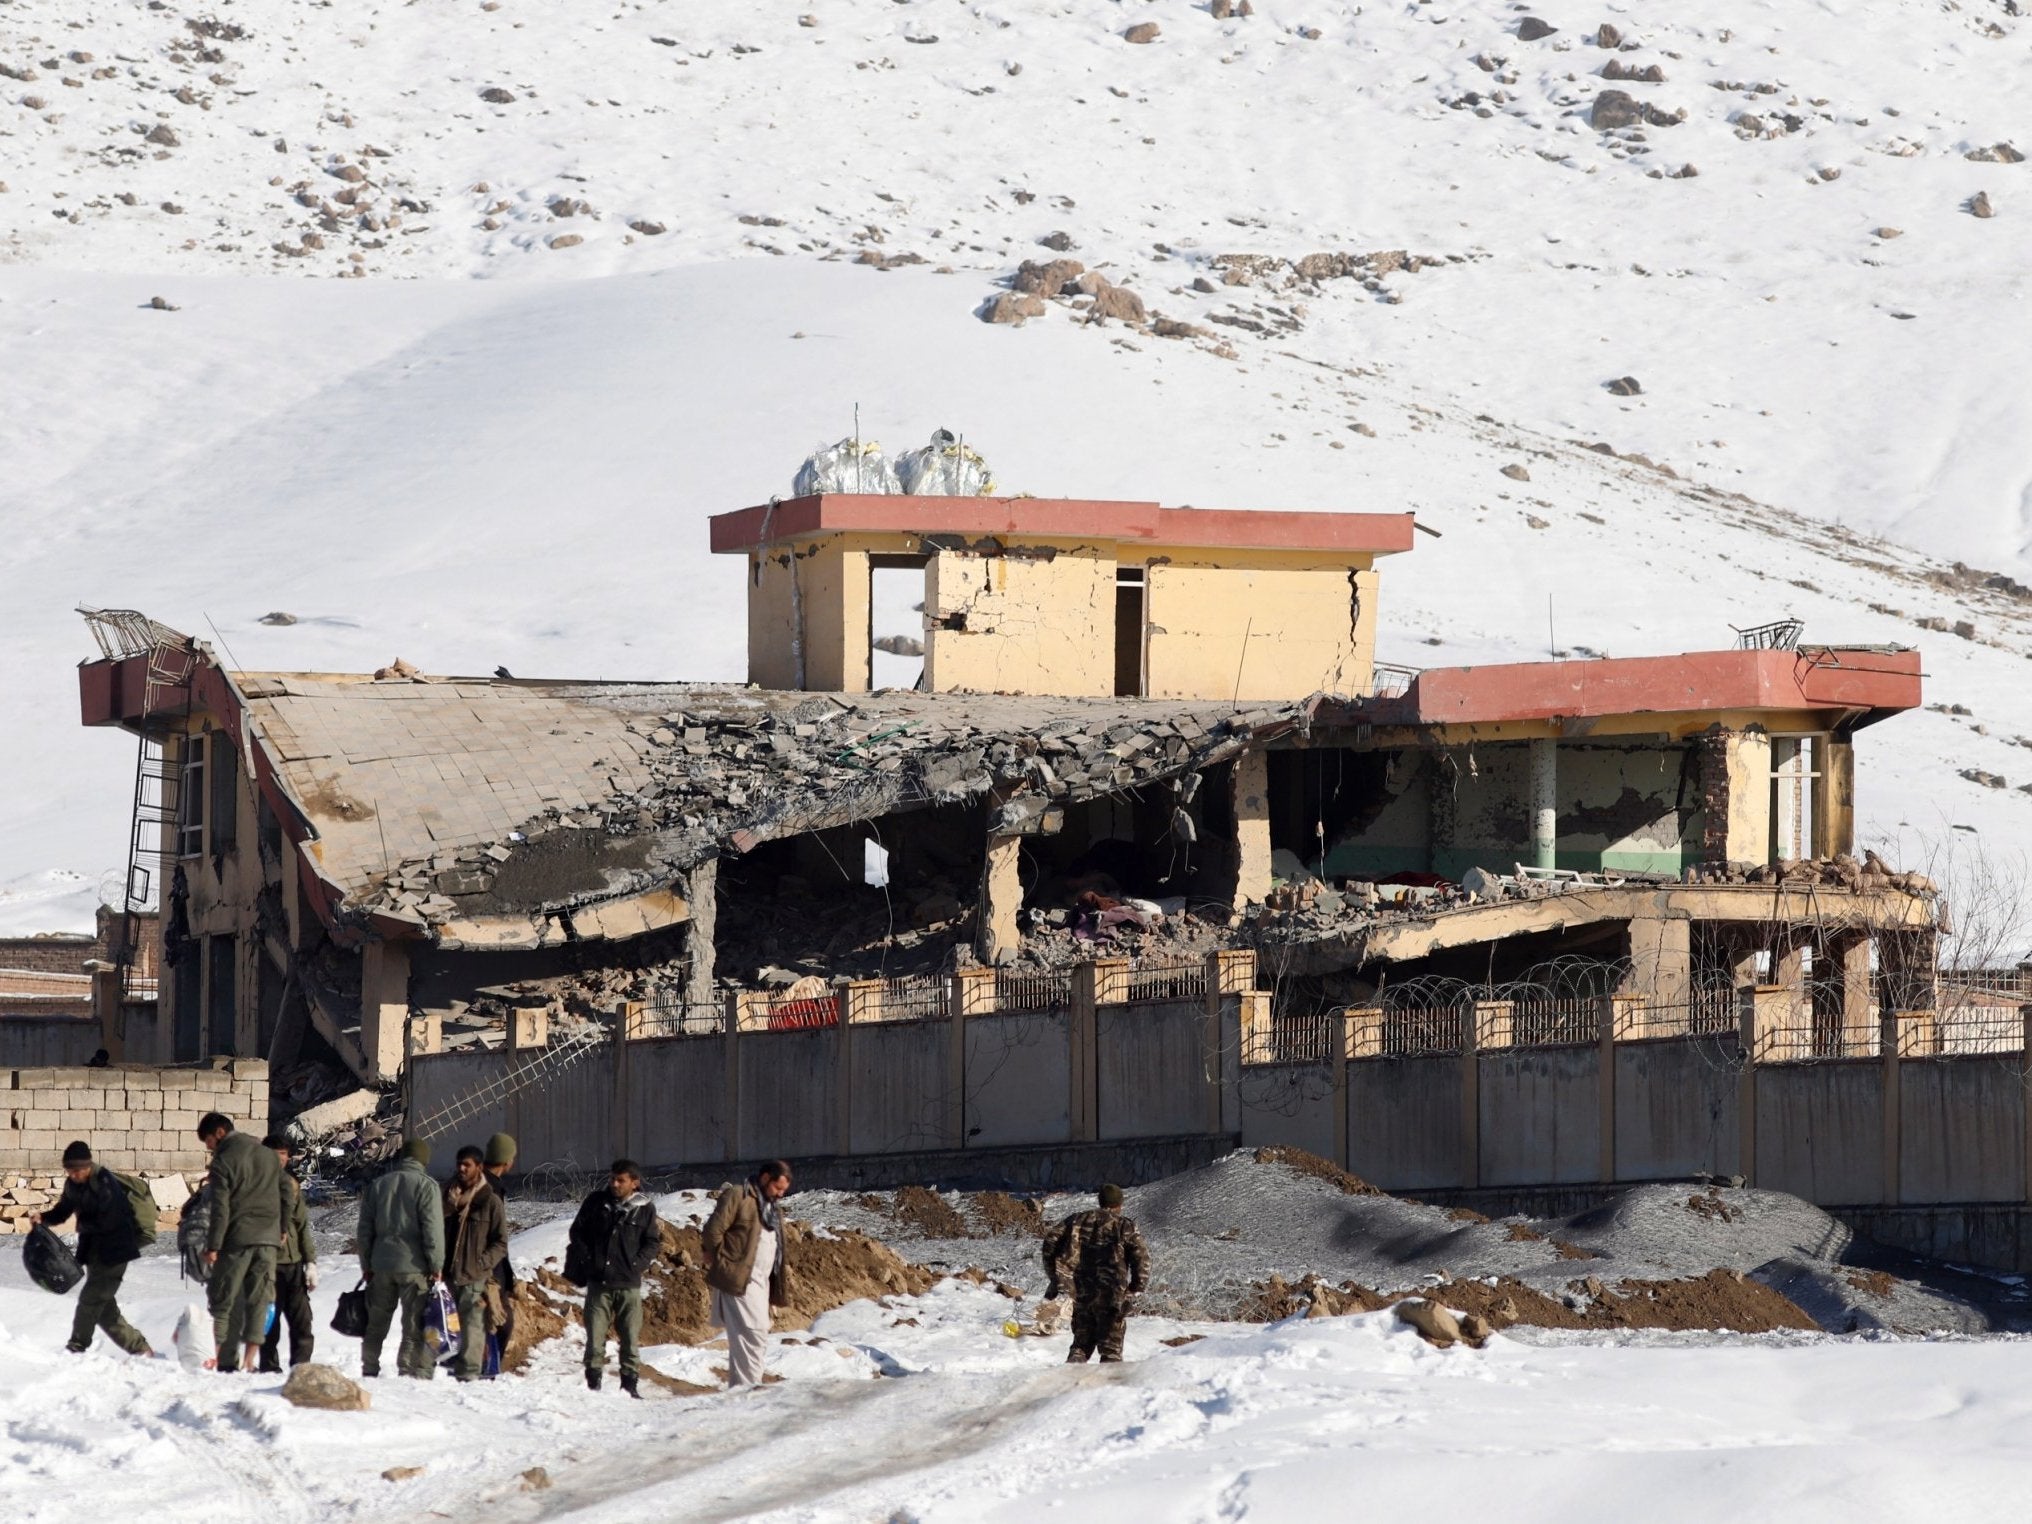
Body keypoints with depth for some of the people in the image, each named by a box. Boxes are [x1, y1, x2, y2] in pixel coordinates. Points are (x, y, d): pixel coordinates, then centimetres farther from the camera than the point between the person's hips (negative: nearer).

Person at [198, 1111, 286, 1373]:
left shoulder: (223, 1161, -7)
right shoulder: (267, 1155, 14)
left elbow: (221, 1208, -11)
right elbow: (284, 1193, 19)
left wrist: (213, 1246, -10)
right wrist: (282, 1229, 25)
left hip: (237, 1239, -5)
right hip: (268, 1237, 5)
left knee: (226, 1301, 2)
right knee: (258, 1299, 4)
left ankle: (227, 1361, -3)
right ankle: (251, 1358, -3)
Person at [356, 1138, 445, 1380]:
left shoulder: (377, 1185, 11)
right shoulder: (426, 1186, -6)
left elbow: (365, 1229, 12)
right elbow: (433, 1230, -11)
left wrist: (366, 1264, 17)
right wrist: (436, 1266, -6)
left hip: (381, 1265, 5)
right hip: (413, 1266, -5)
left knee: (377, 1323, 13)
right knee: (415, 1324, -4)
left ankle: (369, 1369, 15)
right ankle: (411, 1371, -10)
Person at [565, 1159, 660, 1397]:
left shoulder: (645, 1208, 2)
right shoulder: (595, 1202, 5)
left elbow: (652, 1243, 7)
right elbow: (577, 1233, 11)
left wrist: (637, 1265, -8)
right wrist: (584, 1262, -1)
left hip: (629, 1285, -1)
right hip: (598, 1282, 1)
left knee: (631, 1339, 1)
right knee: (595, 1336, -1)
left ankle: (629, 1384, 8)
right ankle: (593, 1384, 4)